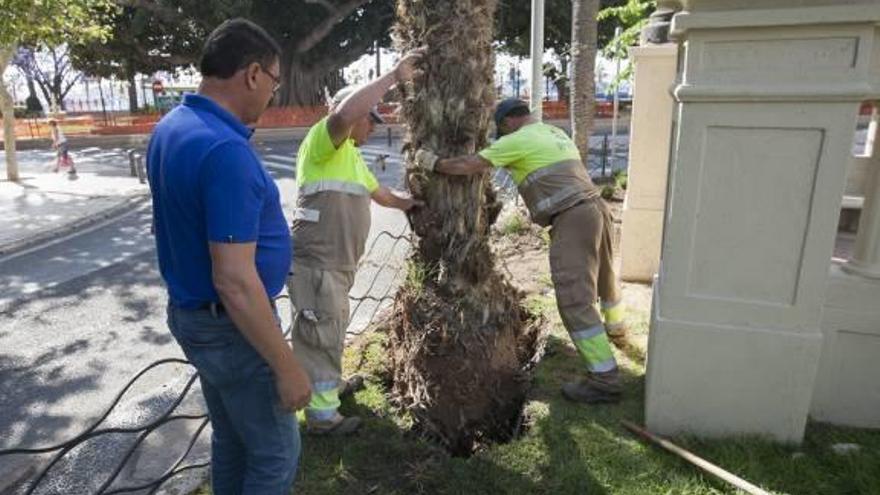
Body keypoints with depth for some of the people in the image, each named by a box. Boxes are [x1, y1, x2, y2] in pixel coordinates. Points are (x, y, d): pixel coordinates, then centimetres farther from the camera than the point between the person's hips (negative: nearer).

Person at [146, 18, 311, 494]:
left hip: (191, 311, 9)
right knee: (275, 452, 9)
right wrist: (287, 367, -22)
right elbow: (234, 282, -29)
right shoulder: (225, 150, -28)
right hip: (230, 326, -9)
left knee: (230, 440, 24)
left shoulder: (171, 128, 3)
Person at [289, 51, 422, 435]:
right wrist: (394, 76, -27)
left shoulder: (352, 156, 22)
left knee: (330, 332, 25)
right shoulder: (323, 138, -11)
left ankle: (328, 385, 45)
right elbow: (345, 112, -34)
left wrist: (408, 203, 31)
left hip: (338, 262, 10)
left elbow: (378, 192, 34)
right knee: (321, 336, 1)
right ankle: (322, 415, 15)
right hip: (316, 262, -10)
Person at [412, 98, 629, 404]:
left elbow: (470, 165, -6)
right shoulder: (555, 132, 21)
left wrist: (434, 164, 8)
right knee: (603, 276, 30)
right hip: (596, 207, 10)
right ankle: (615, 328, 57)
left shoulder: (518, 140, -4)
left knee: (575, 299, -8)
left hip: (572, 218, -9)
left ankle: (604, 380, -6)